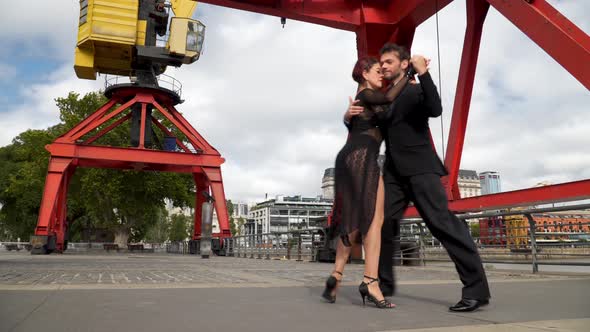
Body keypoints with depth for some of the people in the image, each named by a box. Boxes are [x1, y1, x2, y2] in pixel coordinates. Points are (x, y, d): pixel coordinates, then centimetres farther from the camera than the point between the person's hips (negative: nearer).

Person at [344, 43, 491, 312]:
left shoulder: (416, 91, 6)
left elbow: (435, 110, -14)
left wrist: (423, 73, -20)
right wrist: (350, 116, -2)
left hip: (420, 168, -5)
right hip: (394, 173, 6)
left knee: (443, 224, -13)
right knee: (382, 225, -2)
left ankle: (477, 289, -10)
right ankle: (383, 284, 11)